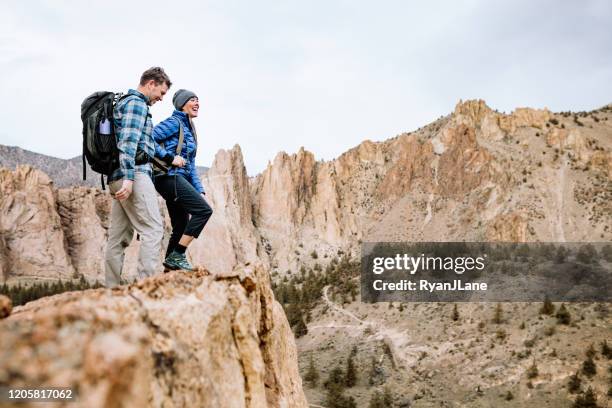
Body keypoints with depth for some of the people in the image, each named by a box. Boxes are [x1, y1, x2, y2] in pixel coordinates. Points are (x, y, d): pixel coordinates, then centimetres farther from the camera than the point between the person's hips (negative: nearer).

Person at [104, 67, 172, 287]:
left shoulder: (125, 102, 26)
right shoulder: (136, 103, -5)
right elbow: (128, 142, -18)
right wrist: (129, 178, -25)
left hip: (119, 178, 10)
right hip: (135, 174, -10)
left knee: (119, 236, 7)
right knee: (153, 230, -12)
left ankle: (112, 289, 8)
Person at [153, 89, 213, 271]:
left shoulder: (190, 129, 22)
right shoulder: (174, 122, -5)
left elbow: (191, 165, 22)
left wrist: (199, 191, 14)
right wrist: (170, 158, -17)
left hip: (180, 180, 9)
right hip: (169, 177, -9)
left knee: (181, 228, 8)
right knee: (204, 210, -18)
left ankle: (171, 264, 11)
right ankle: (177, 255, -15)